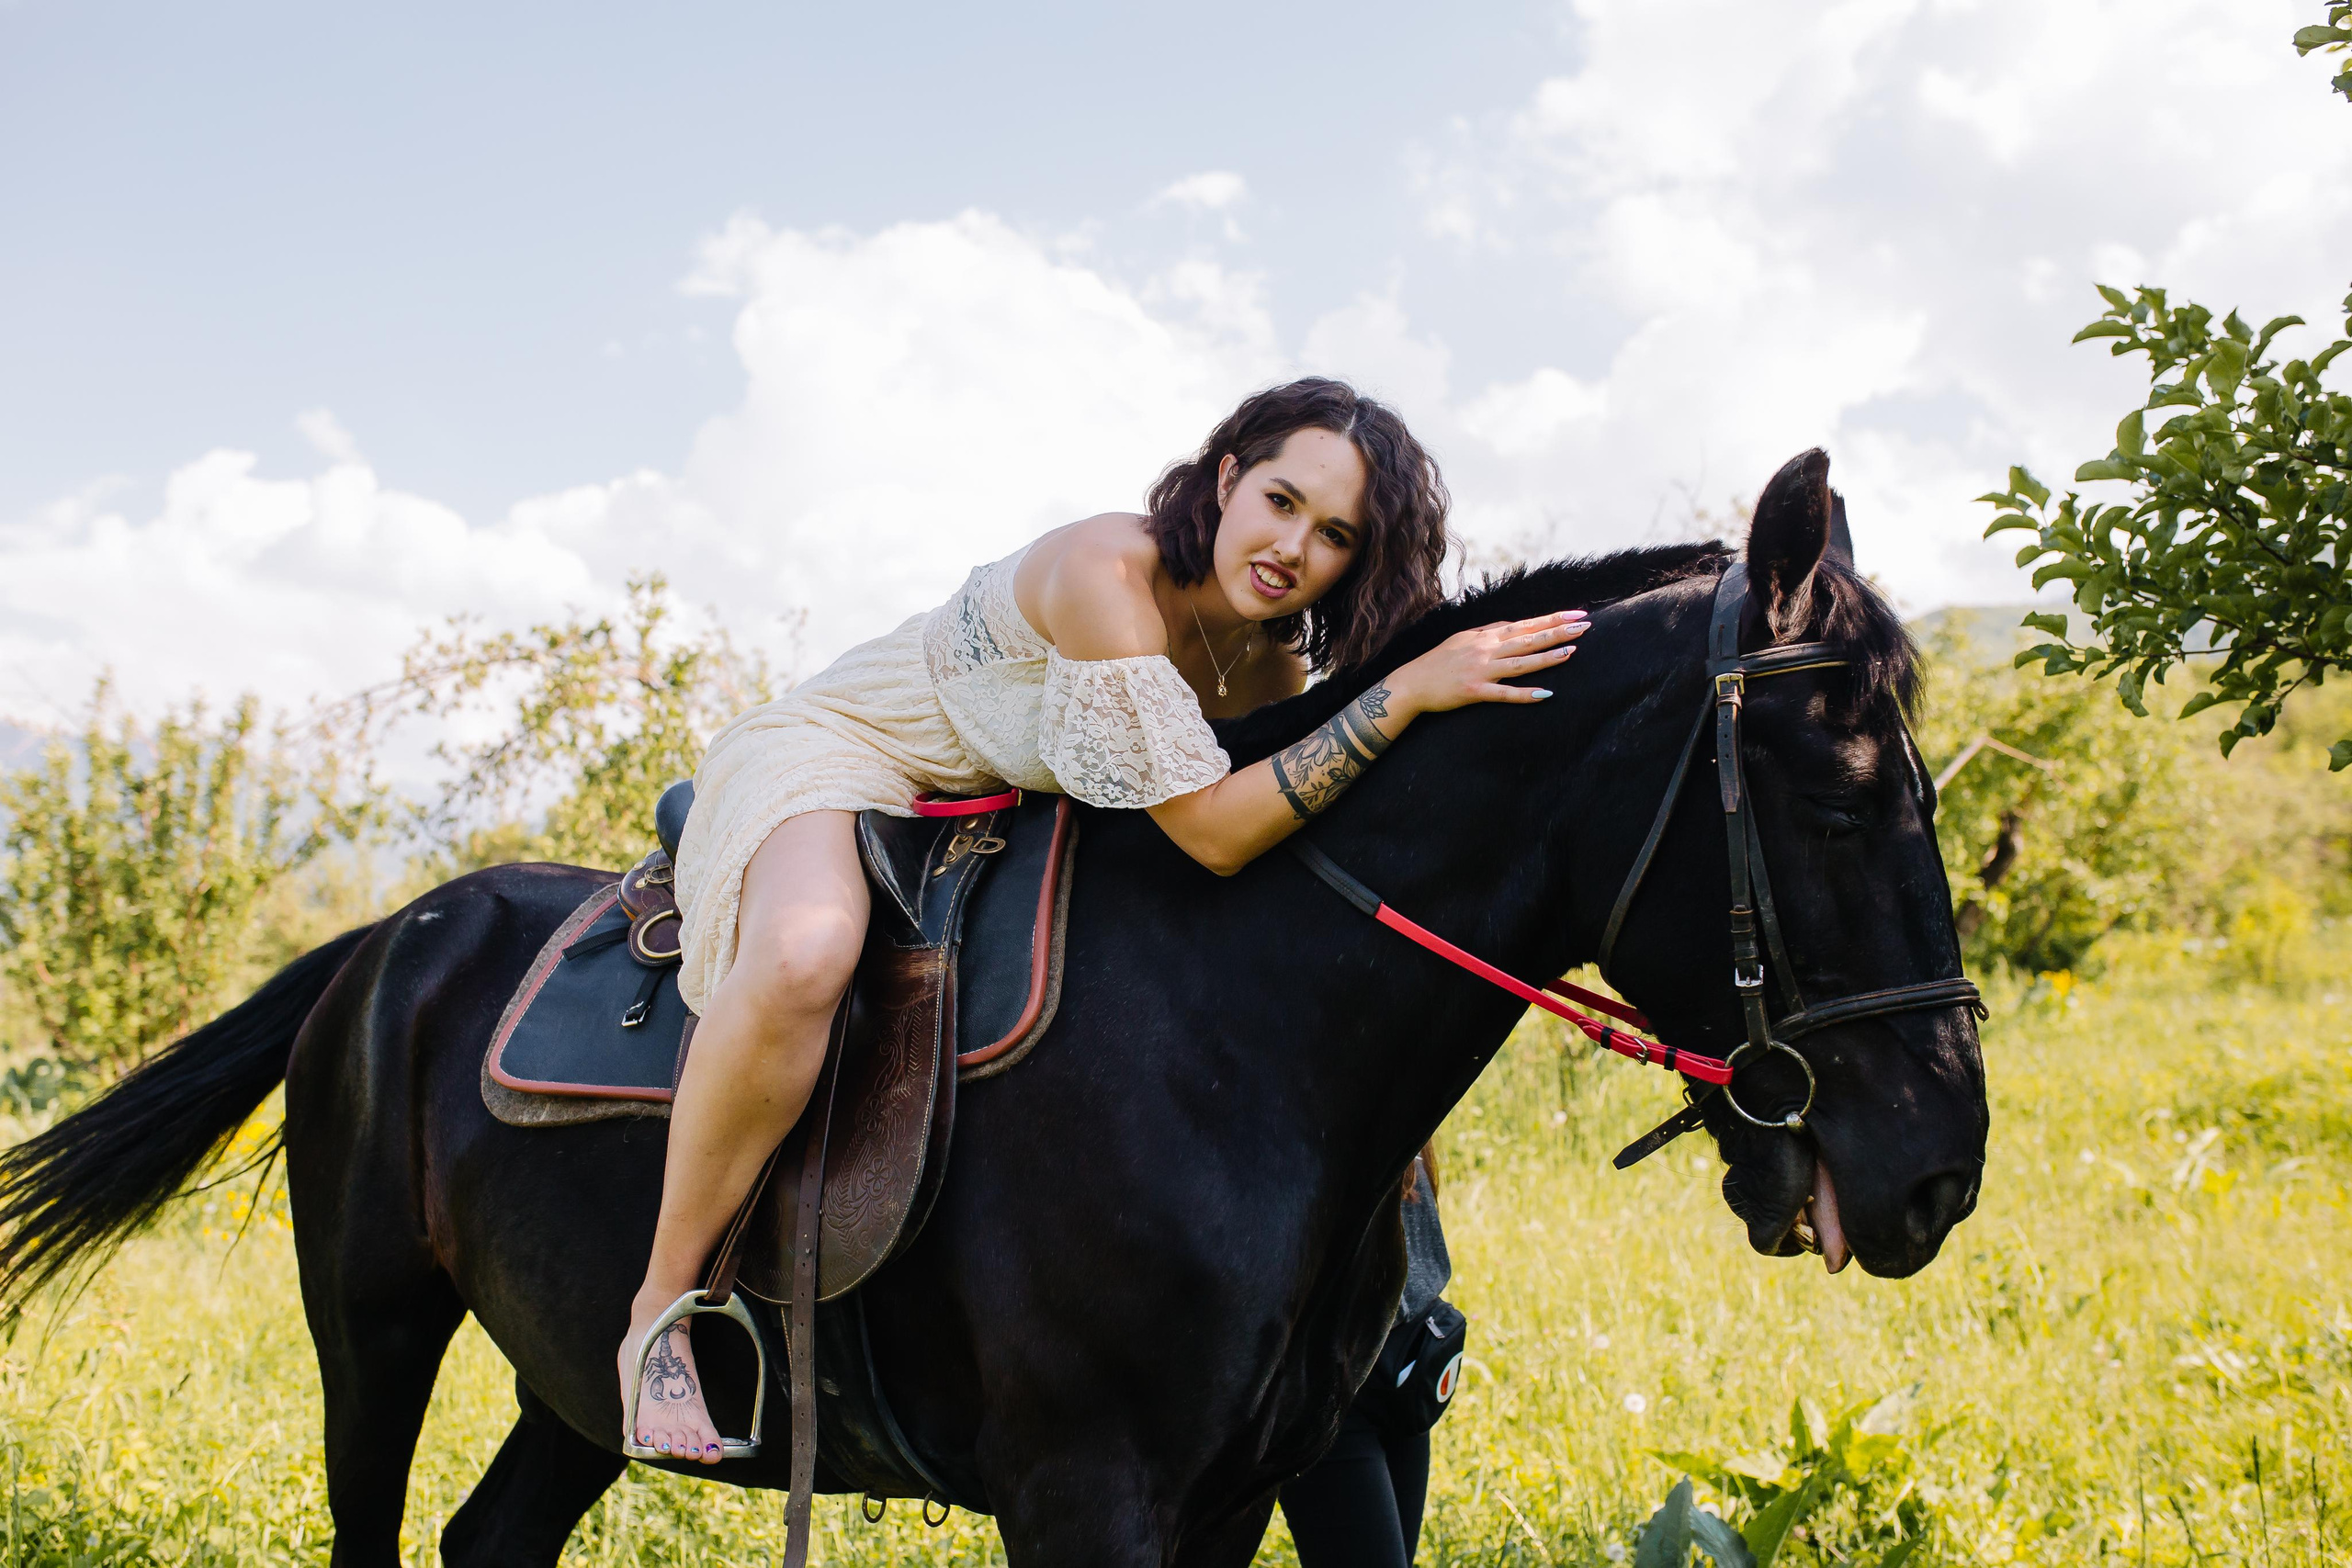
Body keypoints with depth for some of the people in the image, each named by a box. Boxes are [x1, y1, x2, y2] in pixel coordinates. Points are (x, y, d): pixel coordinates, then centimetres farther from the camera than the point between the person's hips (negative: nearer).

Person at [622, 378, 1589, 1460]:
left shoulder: (1274, 662, -8)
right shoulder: (1107, 574, -31)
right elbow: (1213, 832, -34)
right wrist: (1408, 694, -38)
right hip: (828, 761, -8)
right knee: (805, 960, -40)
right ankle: (662, 1309, -24)